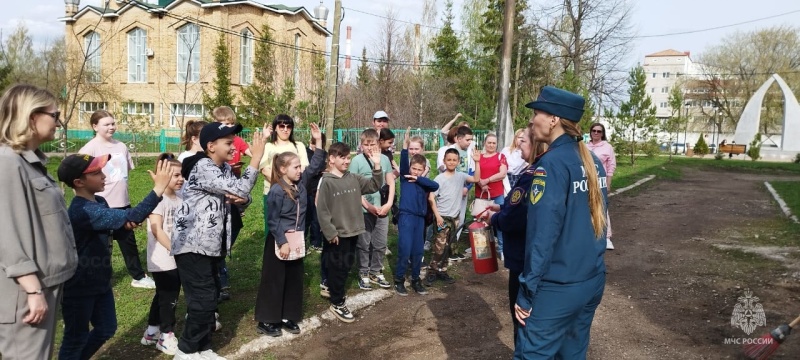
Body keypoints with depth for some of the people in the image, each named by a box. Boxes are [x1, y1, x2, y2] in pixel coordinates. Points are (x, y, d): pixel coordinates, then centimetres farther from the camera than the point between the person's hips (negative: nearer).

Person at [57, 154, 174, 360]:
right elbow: (131, 217, -35)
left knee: (106, 329, 21)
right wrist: (159, 188, -37)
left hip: (100, 281, 9)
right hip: (78, 288, -9)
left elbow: (110, 226, 15)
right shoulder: (83, 211, -29)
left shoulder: (99, 202, 1)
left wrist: (125, 224, -10)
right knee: (77, 337, 10)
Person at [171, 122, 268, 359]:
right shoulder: (203, 167, -19)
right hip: (193, 246, -9)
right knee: (202, 300, -5)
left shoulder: (225, 169, 10)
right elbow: (240, 189, -25)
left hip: (211, 245, 9)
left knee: (209, 298, 14)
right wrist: (257, 156, -23)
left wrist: (241, 199, -12)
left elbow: (241, 197, 13)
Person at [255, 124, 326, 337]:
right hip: (279, 241, -7)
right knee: (274, 281, 3)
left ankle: (288, 317, 26)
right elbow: (273, 220, -17)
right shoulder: (277, 191, -17)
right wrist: (282, 242, -19)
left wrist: (318, 141, 1)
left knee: (295, 279, 13)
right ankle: (266, 321, 14)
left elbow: (315, 166, 8)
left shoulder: (301, 183, 4)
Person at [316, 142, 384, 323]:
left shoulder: (354, 178, 5)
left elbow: (374, 185, 3)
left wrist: (377, 165, -9)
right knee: (338, 268, 4)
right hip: (337, 234, -6)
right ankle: (337, 303, 16)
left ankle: (332, 288, 35)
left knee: (346, 266, 16)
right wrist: (330, 233, -15)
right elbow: (322, 210, -14)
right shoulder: (326, 182, -12)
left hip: (352, 231, 6)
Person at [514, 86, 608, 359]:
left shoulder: (552, 163, -17)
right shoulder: (592, 162, 8)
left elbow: (543, 234, -20)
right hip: (592, 280, 8)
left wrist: (526, 293, -15)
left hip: (558, 287, -8)